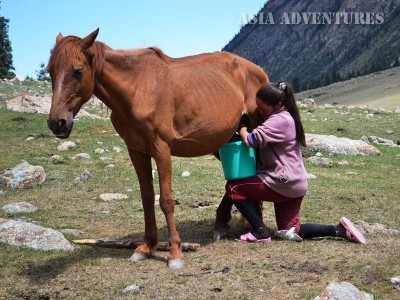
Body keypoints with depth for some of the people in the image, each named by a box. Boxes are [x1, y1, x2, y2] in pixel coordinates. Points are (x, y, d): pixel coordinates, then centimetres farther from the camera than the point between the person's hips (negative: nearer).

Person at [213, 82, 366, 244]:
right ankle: (339, 230, 9)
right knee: (290, 232, 15)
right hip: (293, 183, 10)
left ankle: (260, 233, -5)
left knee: (233, 187, -5)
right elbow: (261, 142, 14)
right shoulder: (285, 117, 14)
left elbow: (251, 140, -24)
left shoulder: (279, 120, -18)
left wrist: (241, 127, -6)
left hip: (284, 183, -10)